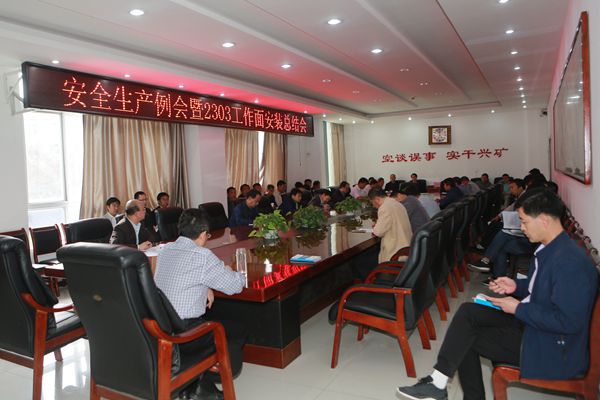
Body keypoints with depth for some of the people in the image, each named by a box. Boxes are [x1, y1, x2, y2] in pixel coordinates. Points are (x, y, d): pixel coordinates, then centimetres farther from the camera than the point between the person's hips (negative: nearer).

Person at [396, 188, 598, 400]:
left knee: (466, 338, -10)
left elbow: (569, 322, -29)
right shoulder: (550, 249, 4)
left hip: (552, 350, -9)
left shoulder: (570, 262, -27)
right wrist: (517, 286, 1)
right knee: (468, 311, -1)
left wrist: (518, 308, -20)